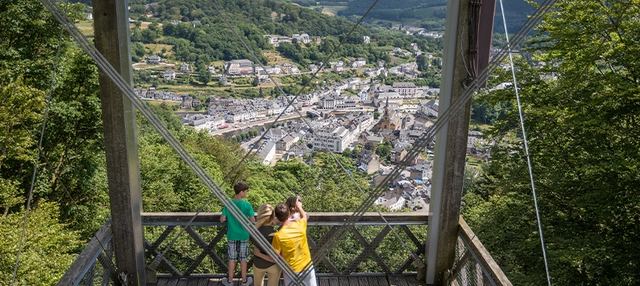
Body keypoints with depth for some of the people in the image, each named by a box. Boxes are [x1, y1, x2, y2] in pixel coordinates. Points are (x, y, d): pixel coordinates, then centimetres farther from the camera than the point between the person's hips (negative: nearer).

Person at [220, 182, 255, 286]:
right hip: (243, 236, -1)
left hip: (232, 236, 2)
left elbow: (222, 219, -9)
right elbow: (253, 221, -14)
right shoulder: (247, 205, -17)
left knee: (232, 259, 14)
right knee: (243, 258, 13)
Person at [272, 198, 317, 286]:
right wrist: (299, 206, 27)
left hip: (291, 270, -3)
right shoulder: (300, 225, -16)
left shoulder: (278, 236, -26)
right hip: (307, 266, 3)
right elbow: (305, 216, 10)